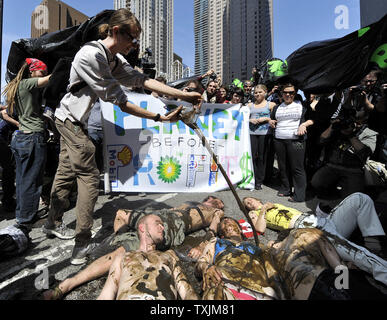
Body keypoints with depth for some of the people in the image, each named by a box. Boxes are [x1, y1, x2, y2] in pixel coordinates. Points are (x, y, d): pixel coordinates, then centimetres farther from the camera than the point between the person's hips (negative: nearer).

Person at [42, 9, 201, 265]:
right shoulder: (91, 56, -24)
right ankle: (83, 244, -2)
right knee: (89, 177, -10)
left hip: (70, 120, 10)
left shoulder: (114, 59, 5)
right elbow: (119, 101, -26)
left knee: (66, 172, 17)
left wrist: (184, 95, -13)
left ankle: (53, 223, 34)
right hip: (71, 120, -10)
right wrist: (160, 118, -26)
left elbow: (142, 80, -5)